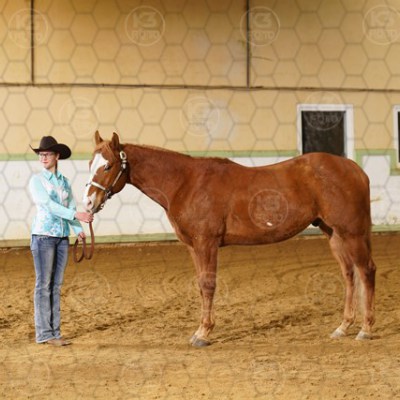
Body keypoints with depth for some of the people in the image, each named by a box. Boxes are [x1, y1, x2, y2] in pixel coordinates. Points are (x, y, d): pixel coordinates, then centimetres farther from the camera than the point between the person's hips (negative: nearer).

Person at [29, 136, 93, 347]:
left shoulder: (64, 181, 12)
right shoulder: (36, 180, -4)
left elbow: (70, 206, 5)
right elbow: (48, 204, -16)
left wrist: (79, 229, -13)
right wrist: (77, 215, -26)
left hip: (62, 237, 5)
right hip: (43, 235, -5)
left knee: (56, 286, 7)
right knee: (44, 284, -3)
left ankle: (54, 331, 11)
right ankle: (44, 333, 0)